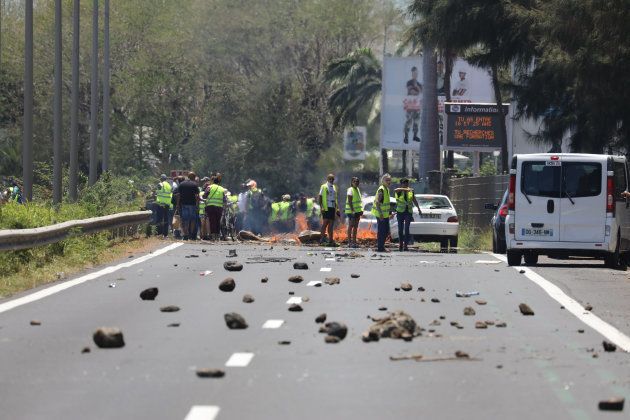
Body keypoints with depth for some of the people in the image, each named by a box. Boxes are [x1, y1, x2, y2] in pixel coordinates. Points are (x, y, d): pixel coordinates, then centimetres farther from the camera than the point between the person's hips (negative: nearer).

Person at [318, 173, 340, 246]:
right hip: (326, 208, -6)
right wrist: (321, 207, -15)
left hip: (332, 208, 6)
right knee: (325, 222, -13)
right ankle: (323, 238, -10)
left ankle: (331, 241, 5)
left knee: (331, 224, 5)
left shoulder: (334, 187, 18)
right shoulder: (323, 187, -1)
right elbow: (319, 198, -4)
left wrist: (337, 208, 16)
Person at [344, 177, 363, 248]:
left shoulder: (357, 189, 15)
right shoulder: (350, 190, -11)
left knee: (356, 227, 9)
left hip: (357, 211, 9)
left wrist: (361, 210, 17)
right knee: (351, 226, -7)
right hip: (351, 211, -9)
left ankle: (354, 242, 13)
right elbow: (349, 201, -18)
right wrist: (352, 210, -25)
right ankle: (350, 242, -6)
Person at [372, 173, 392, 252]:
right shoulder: (381, 190, -17)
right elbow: (377, 202, -23)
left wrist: (389, 213, 24)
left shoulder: (387, 189, 13)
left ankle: (380, 246, 23)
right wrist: (380, 214, -27)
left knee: (386, 231, 15)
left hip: (385, 214, 10)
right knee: (381, 231, -5)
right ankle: (380, 248, 1)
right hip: (381, 214, -10)